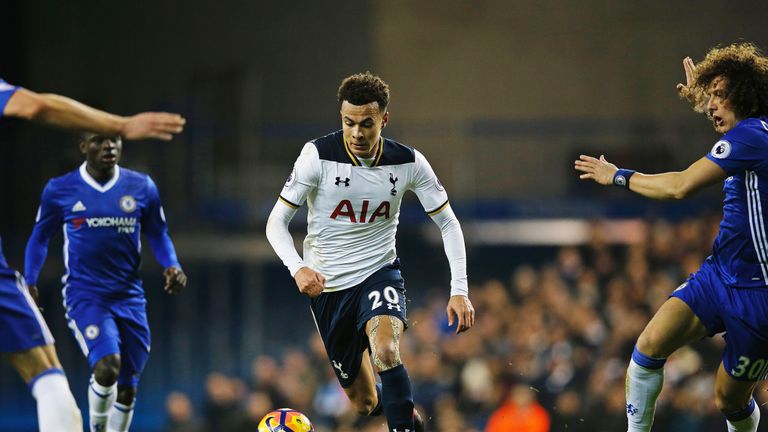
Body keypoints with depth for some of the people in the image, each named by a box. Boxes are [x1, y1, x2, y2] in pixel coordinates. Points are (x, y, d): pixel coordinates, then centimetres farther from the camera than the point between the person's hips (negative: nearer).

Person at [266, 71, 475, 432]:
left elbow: (448, 223, -1)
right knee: (363, 402, 8)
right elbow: (276, 221, -14)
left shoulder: (407, 162, -10)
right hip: (327, 285, 0)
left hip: (379, 271, 0)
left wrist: (459, 290, -12)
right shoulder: (318, 155, -16)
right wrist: (297, 268, -34)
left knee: (385, 349, -35)